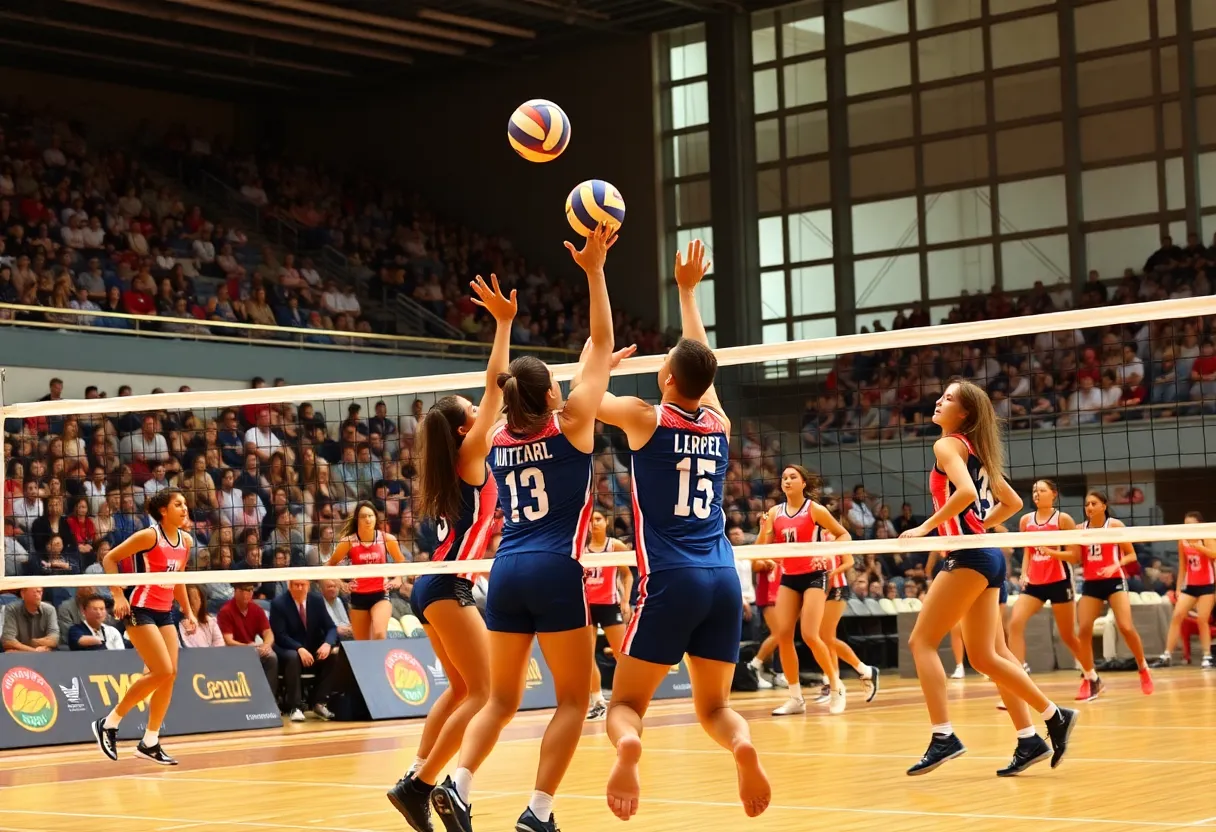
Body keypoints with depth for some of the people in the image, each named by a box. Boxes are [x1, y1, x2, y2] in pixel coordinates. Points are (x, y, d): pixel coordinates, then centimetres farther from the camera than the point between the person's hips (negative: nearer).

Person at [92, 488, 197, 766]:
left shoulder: (186, 541, 8)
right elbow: (109, 558, -11)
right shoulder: (149, 535, -14)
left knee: (170, 674, 1)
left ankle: (150, 743, 11)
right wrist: (118, 596, -18)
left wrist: (188, 611, 16)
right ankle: (109, 723, 0)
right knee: (163, 672, -15)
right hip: (140, 610, -8)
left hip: (165, 613, 8)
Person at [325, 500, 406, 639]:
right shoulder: (349, 541, -6)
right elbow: (330, 564, 8)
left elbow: (401, 562, 14)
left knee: (379, 635, -26)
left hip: (381, 594, -1)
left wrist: (398, 579, 0)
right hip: (358, 596, 1)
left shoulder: (387, 539, -4)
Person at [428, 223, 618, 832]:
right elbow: (601, 340, 3)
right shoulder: (569, 424, -2)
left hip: (505, 572, 5)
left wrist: (598, 369, 39)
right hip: (555, 573, -5)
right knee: (573, 700, 4)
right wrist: (594, 268, 4)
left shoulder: (498, 440, 11)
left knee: (501, 699, 14)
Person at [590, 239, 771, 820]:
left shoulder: (645, 419, -3)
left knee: (626, 703, 5)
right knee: (714, 706, 15)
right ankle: (743, 745, -19)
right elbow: (701, 362, 27)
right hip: (723, 579, 4)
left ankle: (627, 744, -30)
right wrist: (688, 290, 38)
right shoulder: (719, 423, 9)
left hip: (670, 581, -4)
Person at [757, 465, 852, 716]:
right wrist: (763, 530, -14)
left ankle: (836, 687, 4)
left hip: (814, 576, -5)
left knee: (809, 635, -16)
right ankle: (796, 697, 4)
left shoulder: (814, 510, -7)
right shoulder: (774, 513, 5)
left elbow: (844, 535, -2)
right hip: (788, 578, 5)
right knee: (782, 635, -5)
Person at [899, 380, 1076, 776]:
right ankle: (1055, 717, 12)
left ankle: (944, 737, -14)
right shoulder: (976, 451, 21)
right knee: (984, 657, 12)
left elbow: (966, 492, -24)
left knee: (922, 641, -7)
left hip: (969, 555, -9)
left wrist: (926, 527, -16)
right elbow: (1012, 502, 26)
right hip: (987, 554, 9)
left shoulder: (948, 444, -5)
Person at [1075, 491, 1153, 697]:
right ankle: (1090, 679, 5)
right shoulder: (1081, 528, 6)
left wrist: (1115, 566, -18)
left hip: (1114, 580, -3)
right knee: (1083, 630, -8)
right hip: (1090, 583, 4)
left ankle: (1143, 668, 6)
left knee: (1126, 627, -16)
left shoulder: (1115, 525, -3)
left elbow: (1131, 555, -1)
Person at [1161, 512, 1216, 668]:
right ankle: (1167, 655, -7)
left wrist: (1197, 546, -42)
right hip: (1189, 585, 4)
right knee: (1176, 616, -7)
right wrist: (1178, 587, 10)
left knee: (1202, 620, -8)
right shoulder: (1182, 541, 4)